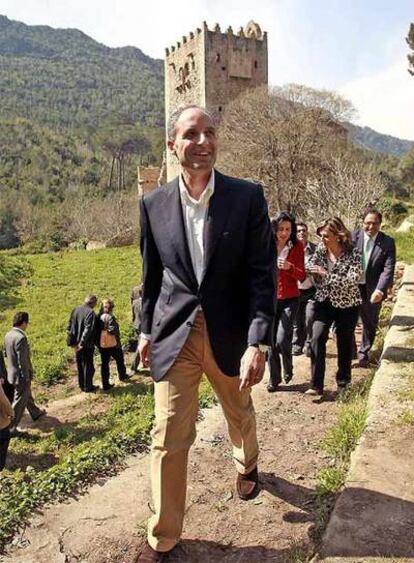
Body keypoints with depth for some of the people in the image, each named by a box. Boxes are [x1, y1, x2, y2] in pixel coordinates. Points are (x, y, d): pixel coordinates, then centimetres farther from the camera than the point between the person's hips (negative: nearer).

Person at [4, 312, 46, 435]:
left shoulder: (8, 335, -1)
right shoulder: (21, 338, -28)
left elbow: (6, 353, 10)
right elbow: (22, 360, -26)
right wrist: (26, 377, -17)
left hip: (12, 372, 9)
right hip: (21, 375, -9)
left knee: (27, 395, 28)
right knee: (19, 402, 5)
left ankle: (35, 413, 48)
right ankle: (10, 429, 14)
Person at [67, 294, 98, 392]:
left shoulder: (75, 310, 4)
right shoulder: (90, 312, -19)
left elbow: (69, 327, 8)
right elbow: (88, 329, -24)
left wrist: (71, 341, 11)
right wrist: (82, 343, -21)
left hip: (78, 343, 7)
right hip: (87, 344, -7)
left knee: (80, 365, 18)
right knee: (88, 366, 7)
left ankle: (82, 385, 28)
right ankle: (88, 387, 16)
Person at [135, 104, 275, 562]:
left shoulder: (247, 197, -9)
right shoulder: (153, 203, -3)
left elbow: (263, 274, -11)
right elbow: (151, 274, 8)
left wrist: (257, 342, -19)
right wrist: (146, 329, 13)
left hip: (229, 333, 0)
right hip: (174, 334, 0)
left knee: (240, 414, 24)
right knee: (169, 436, 3)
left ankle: (246, 466, 58)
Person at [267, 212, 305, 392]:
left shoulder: (297, 246, -3)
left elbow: (302, 276, -5)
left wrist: (290, 267, -24)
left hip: (290, 299, -2)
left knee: (282, 339, -10)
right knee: (271, 340, 6)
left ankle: (288, 368, 22)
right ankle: (274, 379, 23)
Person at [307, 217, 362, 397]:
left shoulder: (353, 254, -15)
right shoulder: (320, 249, -3)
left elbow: (352, 280, -25)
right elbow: (310, 267, 10)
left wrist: (326, 274, -27)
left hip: (347, 305, -2)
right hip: (324, 302, 3)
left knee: (344, 343, 9)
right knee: (317, 338, -14)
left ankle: (343, 382, 31)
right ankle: (316, 385, -9)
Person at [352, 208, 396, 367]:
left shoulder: (388, 242, -6)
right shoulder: (353, 237, -5)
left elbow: (388, 269, -11)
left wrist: (380, 290, -22)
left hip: (373, 289, 1)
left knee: (370, 323, 14)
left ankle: (364, 353, 33)